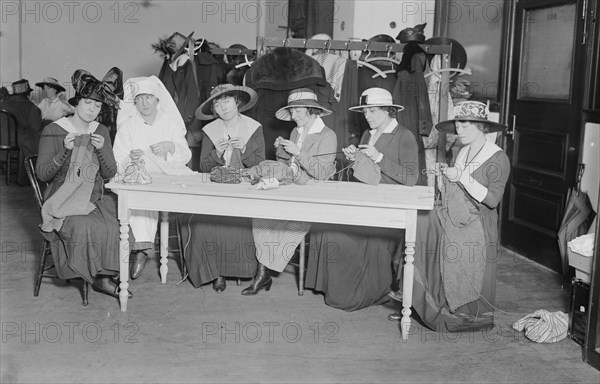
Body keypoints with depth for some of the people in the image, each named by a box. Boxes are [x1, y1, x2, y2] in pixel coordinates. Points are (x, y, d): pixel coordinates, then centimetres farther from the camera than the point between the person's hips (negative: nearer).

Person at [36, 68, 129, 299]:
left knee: (113, 227, -27)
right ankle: (99, 277, -13)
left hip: (95, 197, 4)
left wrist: (101, 150, -13)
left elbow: (109, 174, 4)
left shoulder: (101, 131, 9)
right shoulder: (53, 131, -3)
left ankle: (103, 276, -11)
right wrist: (65, 151, -20)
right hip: (63, 199, -4)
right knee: (86, 228, -33)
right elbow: (42, 174, -7)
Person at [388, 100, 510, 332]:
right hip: (450, 221, 7)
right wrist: (443, 178, -4)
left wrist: (463, 178, -21)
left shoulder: (498, 159, -9)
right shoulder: (463, 153, 14)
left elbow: (492, 200, -18)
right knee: (416, 221, -15)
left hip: (474, 229, -6)